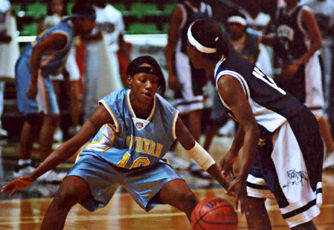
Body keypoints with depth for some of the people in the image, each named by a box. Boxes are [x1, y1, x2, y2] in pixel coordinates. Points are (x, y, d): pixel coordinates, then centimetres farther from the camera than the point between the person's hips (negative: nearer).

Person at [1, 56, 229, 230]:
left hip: (148, 167, 2)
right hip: (102, 161, -2)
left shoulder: (168, 114, -23)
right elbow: (73, 145, -25)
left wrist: (227, 184, -11)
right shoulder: (112, 107, -29)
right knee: (65, 195, -26)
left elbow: (196, 151, -10)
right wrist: (32, 177, -29)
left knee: (189, 200, -16)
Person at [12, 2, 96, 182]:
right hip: (33, 70, -11)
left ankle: (23, 166, 27)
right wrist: (34, 83, -31)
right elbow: (37, 49, -29)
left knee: (32, 119, 19)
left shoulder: (66, 29, 13)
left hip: (25, 67, 11)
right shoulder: (63, 35, -18)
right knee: (50, 118, -10)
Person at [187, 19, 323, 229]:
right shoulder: (233, 63, 11)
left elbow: (251, 130, -23)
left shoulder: (226, 80, -17)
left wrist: (241, 179, -24)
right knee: (252, 199, 16)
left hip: (290, 133, -10)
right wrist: (233, 152, 32)